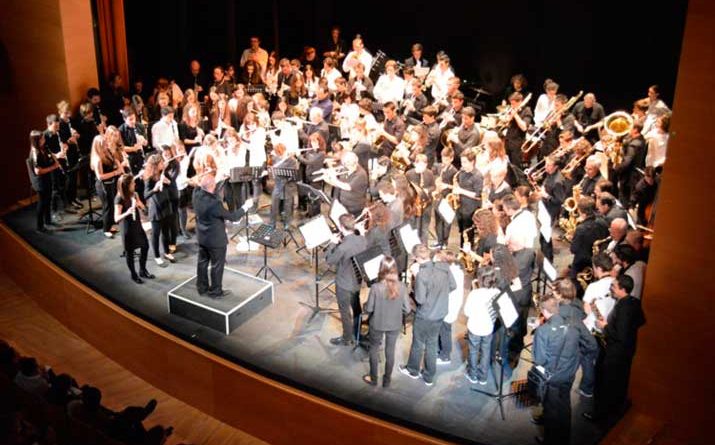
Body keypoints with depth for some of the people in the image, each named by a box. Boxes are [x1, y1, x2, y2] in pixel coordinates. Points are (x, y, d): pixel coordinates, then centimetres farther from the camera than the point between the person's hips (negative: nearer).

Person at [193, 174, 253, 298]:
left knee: (202, 262, 21)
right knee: (217, 265, 11)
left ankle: (202, 288, 37)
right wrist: (246, 206, -10)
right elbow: (232, 217, -23)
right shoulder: (214, 203, -35)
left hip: (202, 236, 8)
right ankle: (216, 291, 26)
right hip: (216, 239, -7)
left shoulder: (196, 193, -14)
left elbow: (207, 191, 11)